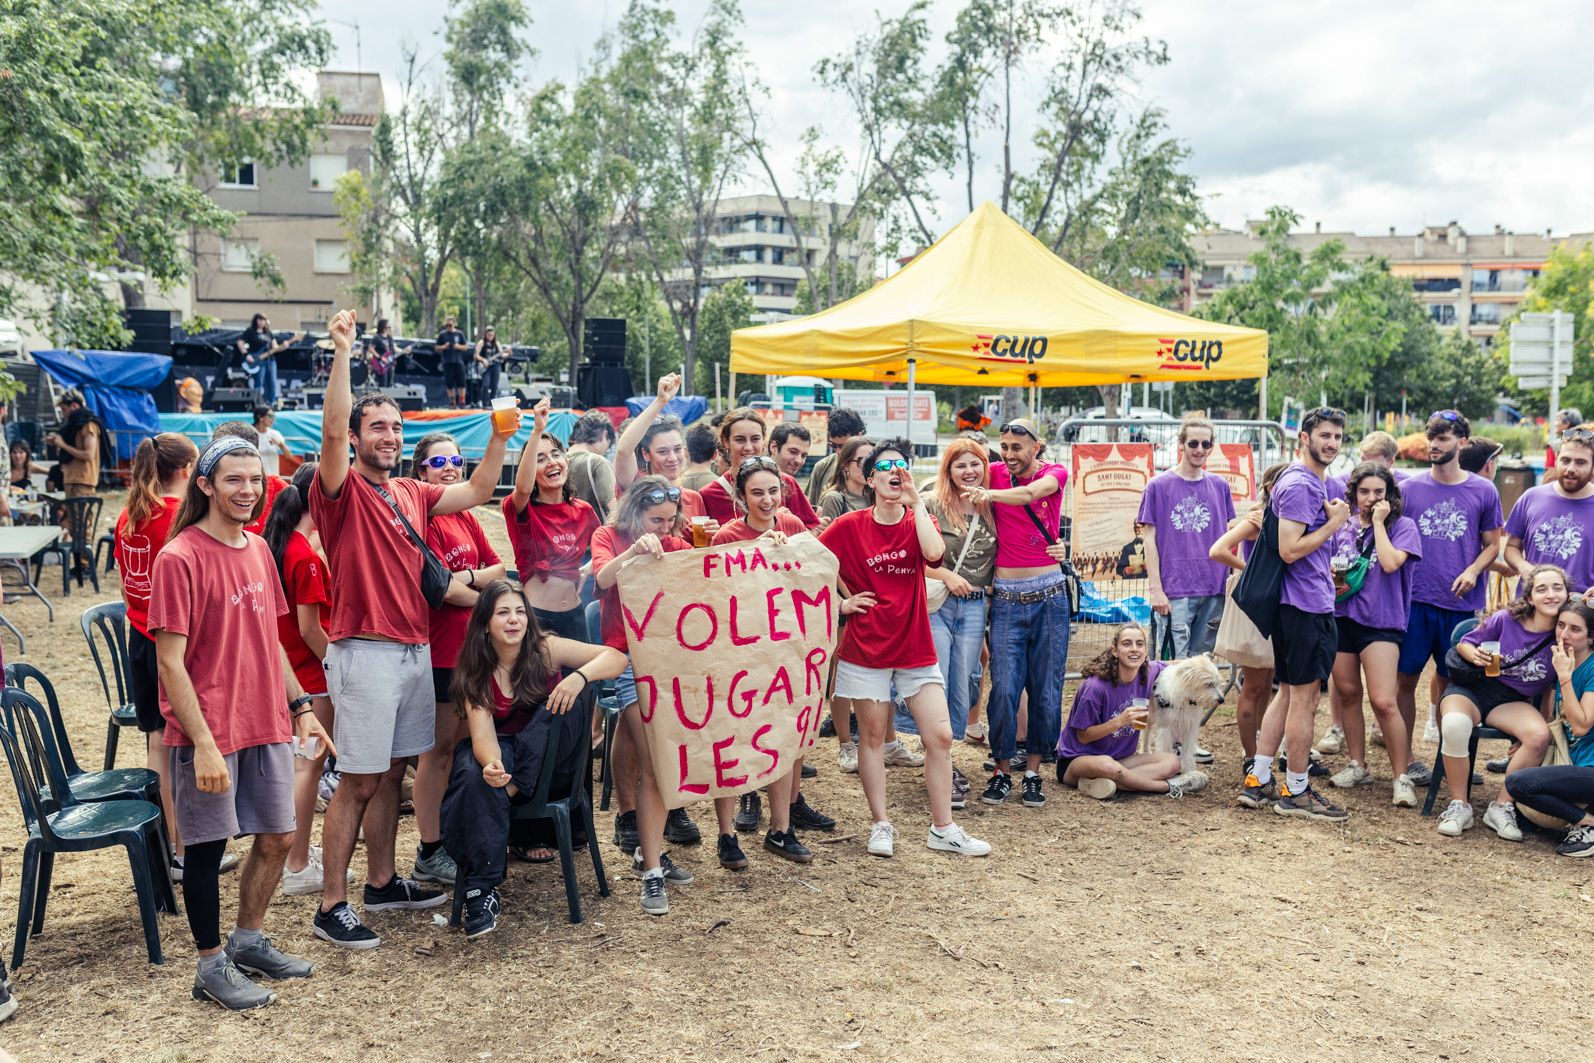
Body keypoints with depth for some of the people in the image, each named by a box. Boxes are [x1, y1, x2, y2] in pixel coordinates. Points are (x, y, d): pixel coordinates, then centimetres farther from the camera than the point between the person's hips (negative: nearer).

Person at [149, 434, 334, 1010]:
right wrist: (203, 744, -20)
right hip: (210, 731, -7)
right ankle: (211, 966, 21)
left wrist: (300, 705, 13)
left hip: (267, 725, 7)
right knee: (208, 847, 5)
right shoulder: (179, 557, -14)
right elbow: (170, 663, -16)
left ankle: (248, 941, 33)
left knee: (277, 837, 13)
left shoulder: (258, 550, 8)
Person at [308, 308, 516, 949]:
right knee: (357, 782, -3)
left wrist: (500, 435, 11)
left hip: (415, 649, 7)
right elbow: (331, 430, -23)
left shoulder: (412, 495, 14)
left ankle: (381, 883, 28)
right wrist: (342, 353, -28)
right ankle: (331, 907, 6)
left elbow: (476, 492, 19)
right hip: (366, 651, -7)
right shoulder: (340, 490, -7)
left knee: (392, 773, 15)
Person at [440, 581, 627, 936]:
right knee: (475, 777, -35)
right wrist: (492, 764, -44)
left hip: (549, 761, 0)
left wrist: (579, 676, -38)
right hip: (500, 754, 0)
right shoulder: (474, 673, -7)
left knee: (568, 697, -27)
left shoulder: (545, 649, -9)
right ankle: (481, 891, -32)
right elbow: (482, 735, -20)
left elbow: (617, 659, -17)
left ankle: (515, 789, -22)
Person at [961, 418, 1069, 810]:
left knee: (1046, 690, 3)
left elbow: (1032, 491, -23)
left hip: (1049, 595, 0)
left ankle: (1033, 772, 17)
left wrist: (991, 494, -42)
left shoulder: (1055, 473, 0)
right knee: (1004, 689, -6)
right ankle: (1001, 771, 10)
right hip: (1007, 597, 0)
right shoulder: (995, 473, 4)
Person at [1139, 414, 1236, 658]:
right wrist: (1155, 589, -8)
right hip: (1174, 590, -4)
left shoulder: (1219, 486, 11)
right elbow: (1149, 539, -1)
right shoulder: (1158, 485, 0)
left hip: (1214, 590, 4)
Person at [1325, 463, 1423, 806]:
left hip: (1381, 621, -5)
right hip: (1341, 617, 5)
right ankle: (1357, 765, 25)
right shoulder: (1343, 528, 12)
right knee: (1347, 693, 11)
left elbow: (1391, 563, -18)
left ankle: (1402, 776, -1)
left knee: (1383, 701, -12)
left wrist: (1378, 521, -9)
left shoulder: (1402, 526, -1)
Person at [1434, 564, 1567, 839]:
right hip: (1473, 688, -2)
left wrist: (1548, 719, 0)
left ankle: (1501, 807, -10)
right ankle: (1459, 806, -15)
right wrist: (1474, 655, -20)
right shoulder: (1505, 620, -11)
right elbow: (1463, 644, 1)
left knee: (1540, 736, -30)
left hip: (1513, 702, 2)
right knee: (1455, 725, -36)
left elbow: (1555, 687, 7)